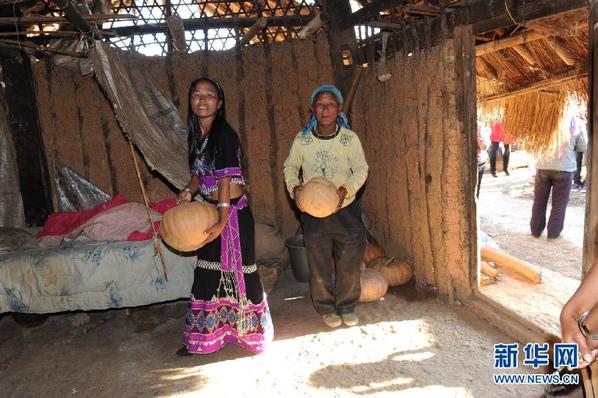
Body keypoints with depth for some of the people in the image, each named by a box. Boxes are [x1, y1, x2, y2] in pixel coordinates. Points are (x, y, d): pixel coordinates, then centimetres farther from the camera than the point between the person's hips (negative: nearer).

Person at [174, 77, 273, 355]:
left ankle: (251, 330, 24)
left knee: (237, 269, 3)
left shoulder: (223, 134, -15)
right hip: (211, 210, 8)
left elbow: (226, 179, -20)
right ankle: (202, 336, 29)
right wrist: (188, 191, -3)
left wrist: (223, 219, -24)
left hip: (233, 210, -8)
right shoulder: (196, 134, 10)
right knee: (207, 270, 13)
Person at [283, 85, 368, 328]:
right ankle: (326, 308, 32)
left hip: (345, 209, 0)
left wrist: (346, 189, -23)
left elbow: (361, 169, -6)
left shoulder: (350, 138, -10)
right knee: (319, 264, 11)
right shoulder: (302, 139, -7)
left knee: (350, 262, 9)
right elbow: (290, 167, 5)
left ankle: (347, 307, 31)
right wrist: (294, 188, -13)